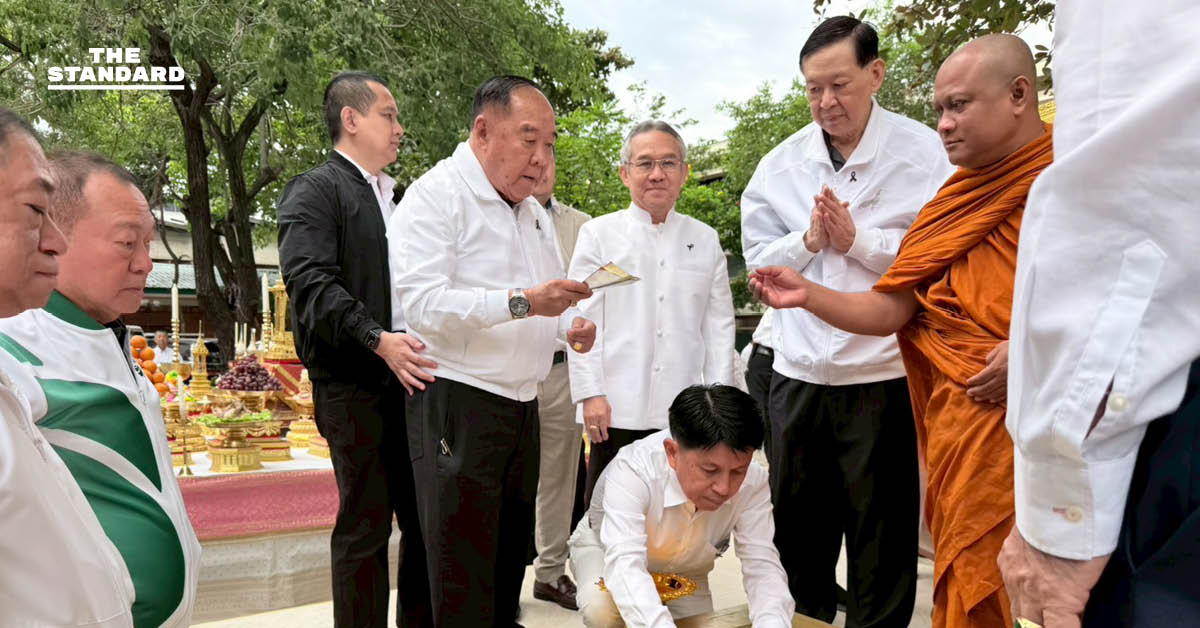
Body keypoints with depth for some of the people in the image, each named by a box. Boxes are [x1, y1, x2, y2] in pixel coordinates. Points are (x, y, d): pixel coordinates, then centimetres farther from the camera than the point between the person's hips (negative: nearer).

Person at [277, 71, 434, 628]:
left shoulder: (395, 198, 21)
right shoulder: (315, 191, -3)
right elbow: (310, 281, -16)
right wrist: (378, 340, -24)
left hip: (412, 375, 8)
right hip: (355, 386, -7)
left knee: (425, 517, 13)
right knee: (365, 526, 1)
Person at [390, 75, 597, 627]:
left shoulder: (534, 212, 17)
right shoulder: (435, 196, -8)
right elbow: (424, 303, -20)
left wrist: (570, 326, 3)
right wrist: (521, 302, -27)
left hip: (522, 405, 8)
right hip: (458, 408, -8)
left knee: (511, 556, 16)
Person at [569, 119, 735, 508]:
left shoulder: (705, 240, 13)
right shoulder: (599, 234, 6)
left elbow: (719, 325, 13)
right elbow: (582, 321, 2)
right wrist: (591, 394, -5)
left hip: (685, 413, 2)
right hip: (617, 408, -2)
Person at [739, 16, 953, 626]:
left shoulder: (924, 152, -4)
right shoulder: (781, 164, 6)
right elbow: (758, 257, 7)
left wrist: (857, 239, -15)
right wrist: (808, 240, -10)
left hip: (883, 374, -3)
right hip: (798, 372, 4)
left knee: (881, 534, 9)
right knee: (796, 524, 16)